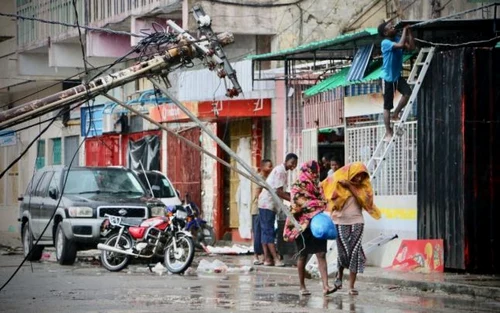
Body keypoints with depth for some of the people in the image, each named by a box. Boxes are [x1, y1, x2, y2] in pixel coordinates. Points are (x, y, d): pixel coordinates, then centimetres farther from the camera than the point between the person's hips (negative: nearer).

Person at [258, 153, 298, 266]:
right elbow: (279, 192, -20)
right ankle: (276, 259, -15)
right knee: (269, 232, -11)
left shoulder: (282, 171, 16)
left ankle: (267, 259, 8)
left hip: (269, 204, 10)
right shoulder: (280, 171, -15)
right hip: (268, 204, -10)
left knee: (266, 231, 7)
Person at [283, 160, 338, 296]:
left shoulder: (315, 186, 14)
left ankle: (325, 286, -16)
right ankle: (302, 286, 15)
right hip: (303, 224, -5)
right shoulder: (298, 186, -4)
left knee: (321, 254, -7)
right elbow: (297, 204, -13)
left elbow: (322, 202, 17)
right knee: (303, 256, 4)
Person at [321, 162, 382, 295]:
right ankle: (340, 275, 30)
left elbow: (365, 200, -13)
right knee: (343, 252, -1)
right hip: (341, 222, -1)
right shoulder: (338, 182, -2)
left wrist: (350, 186, -18)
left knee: (355, 252, -4)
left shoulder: (363, 185, 3)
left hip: (357, 222, 1)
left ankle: (351, 286, 0)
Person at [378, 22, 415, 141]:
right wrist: (404, 31, -21)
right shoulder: (385, 43, -18)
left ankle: (396, 114, 6)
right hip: (388, 77, -6)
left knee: (407, 93, -19)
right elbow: (400, 45, -34)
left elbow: (411, 47, -6)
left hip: (397, 75, 6)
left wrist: (409, 32, -9)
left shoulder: (397, 39, 3)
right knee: (387, 106, 0)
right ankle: (388, 132, 8)